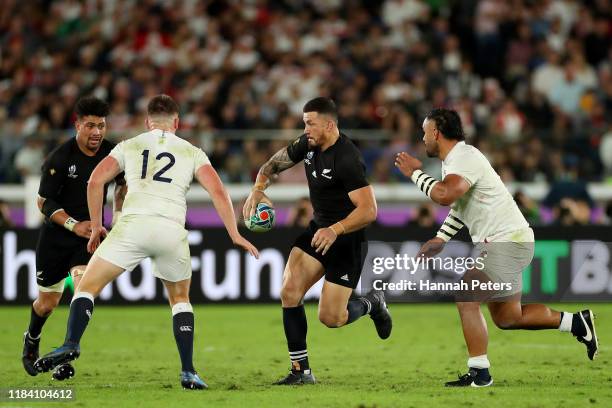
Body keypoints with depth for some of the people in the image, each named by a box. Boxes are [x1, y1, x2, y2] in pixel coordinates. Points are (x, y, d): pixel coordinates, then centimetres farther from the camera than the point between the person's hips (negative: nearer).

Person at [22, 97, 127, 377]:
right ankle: (32, 340, 41)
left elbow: (122, 183, 15)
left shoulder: (112, 154, -6)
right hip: (56, 236, -2)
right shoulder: (59, 158, -17)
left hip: (91, 234, 2)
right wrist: (74, 225, -25)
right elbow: (44, 201, -14)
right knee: (47, 302, 8)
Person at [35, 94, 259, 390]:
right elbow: (218, 192, 7)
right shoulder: (192, 152, 19)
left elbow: (96, 181, 9)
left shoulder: (129, 146, 19)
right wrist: (234, 235, 11)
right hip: (172, 230, 1)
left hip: (132, 224, -1)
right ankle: (188, 373, 12)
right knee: (180, 299, 22)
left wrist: (96, 226, 19)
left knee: (87, 288, 6)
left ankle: (71, 344, -18)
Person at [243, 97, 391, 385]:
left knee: (330, 318, -7)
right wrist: (258, 189, -7)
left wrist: (335, 230, -42)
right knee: (289, 293, -10)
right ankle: (301, 371, -1)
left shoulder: (348, 160, -26)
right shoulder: (308, 144, -2)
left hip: (347, 240, -7)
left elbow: (369, 210, -30)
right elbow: (274, 163, 12)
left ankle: (372, 304, 26)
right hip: (319, 229, 7)